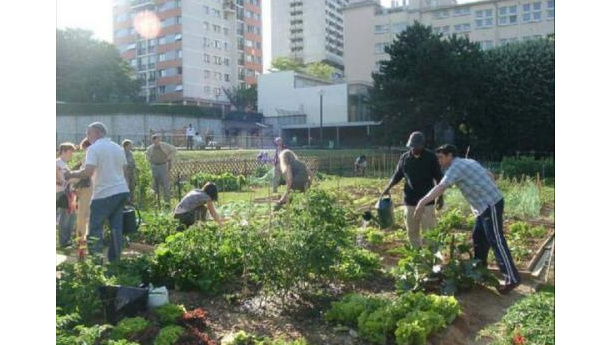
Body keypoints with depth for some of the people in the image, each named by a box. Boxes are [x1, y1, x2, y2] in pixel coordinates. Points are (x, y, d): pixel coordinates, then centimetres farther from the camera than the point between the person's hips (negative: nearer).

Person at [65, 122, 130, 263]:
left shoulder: (94, 148, -8)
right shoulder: (118, 147, 13)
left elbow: (88, 172, -18)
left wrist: (71, 174, -4)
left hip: (104, 194, -7)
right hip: (122, 191, 7)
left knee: (95, 226, 1)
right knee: (116, 226, 8)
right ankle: (114, 259, 11)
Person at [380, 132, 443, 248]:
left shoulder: (431, 157, -5)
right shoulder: (405, 157, 1)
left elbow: (438, 178, 1)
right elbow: (397, 175, 10)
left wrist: (440, 197, 1)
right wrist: (387, 188, -3)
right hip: (410, 200, 3)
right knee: (412, 231, 7)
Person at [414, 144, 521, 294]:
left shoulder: (456, 167, -14)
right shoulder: (468, 162, 15)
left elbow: (440, 188, -25)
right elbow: (490, 175, 20)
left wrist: (422, 202, -26)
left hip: (490, 205, -10)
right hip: (486, 204, 10)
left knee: (496, 241, -8)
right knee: (478, 237, 19)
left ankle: (512, 278, -4)